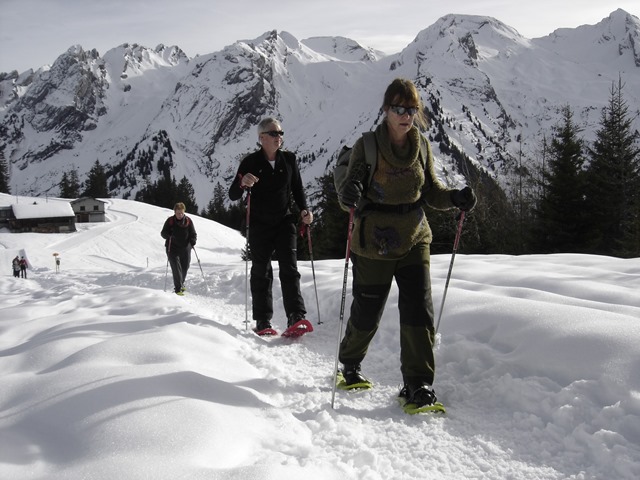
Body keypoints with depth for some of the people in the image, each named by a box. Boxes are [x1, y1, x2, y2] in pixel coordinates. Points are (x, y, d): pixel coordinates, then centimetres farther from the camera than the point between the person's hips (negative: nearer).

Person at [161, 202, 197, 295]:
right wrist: (169, 235, -24)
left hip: (185, 248, 3)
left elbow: (193, 234, 4)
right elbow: (163, 233, -1)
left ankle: (181, 283, 36)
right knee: (176, 268, -11)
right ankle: (178, 288, -9)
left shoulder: (188, 221, 0)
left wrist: (193, 241, -17)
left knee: (185, 267, 11)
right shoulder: (170, 221, -4)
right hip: (172, 248, -2)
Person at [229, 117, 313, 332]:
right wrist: (242, 183, -28)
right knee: (261, 271, 3)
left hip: (285, 222, 1)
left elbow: (297, 188, 13)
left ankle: (296, 316, -13)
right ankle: (262, 320, 8)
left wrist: (304, 209, -4)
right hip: (260, 225, -1)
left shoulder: (289, 158, 2)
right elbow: (233, 196, -6)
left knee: (289, 268, -8)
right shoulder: (251, 161, -5)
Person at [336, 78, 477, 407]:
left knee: (419, 309, -7)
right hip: (374, 244, -3)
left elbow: (431, 192, 9)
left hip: (414, 240, 3)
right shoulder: (367, 145, -9)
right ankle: (349, 363, 37)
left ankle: (418, 383, 4)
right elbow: (349, 190, -13)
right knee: (367, 312, 9)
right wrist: (349, 195, -37)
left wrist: (455, 198, -11)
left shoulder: (421, 146, 3)